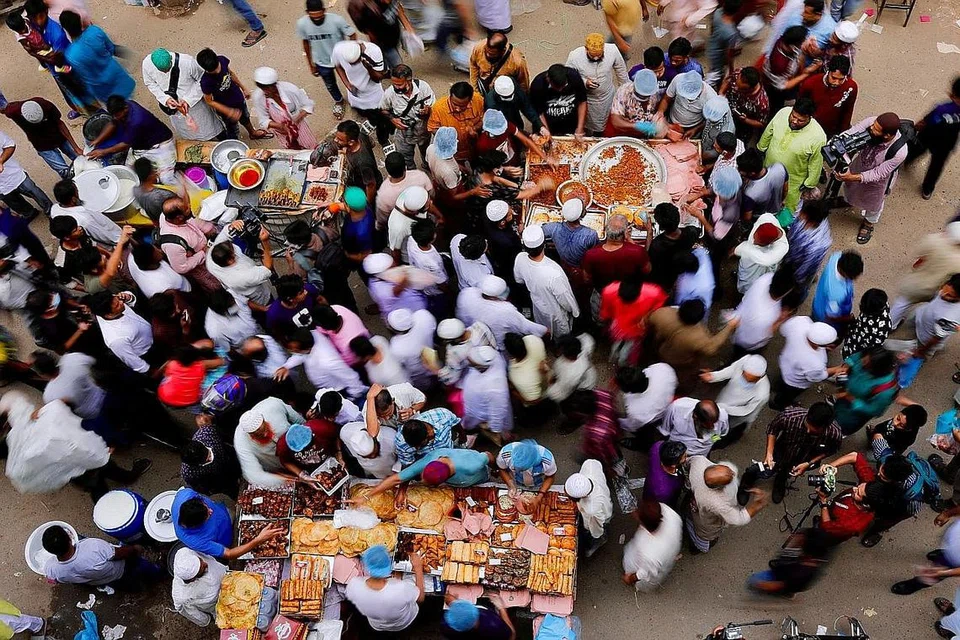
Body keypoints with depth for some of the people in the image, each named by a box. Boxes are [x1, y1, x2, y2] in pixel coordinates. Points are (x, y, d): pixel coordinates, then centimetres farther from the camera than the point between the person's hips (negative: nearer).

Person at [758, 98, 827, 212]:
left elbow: (816, 163, -18)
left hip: (791, 181, -4)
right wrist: (760, 149, 11)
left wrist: (809, 183, -8)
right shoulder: (783, 112, -22)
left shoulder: (818, 136, -34)